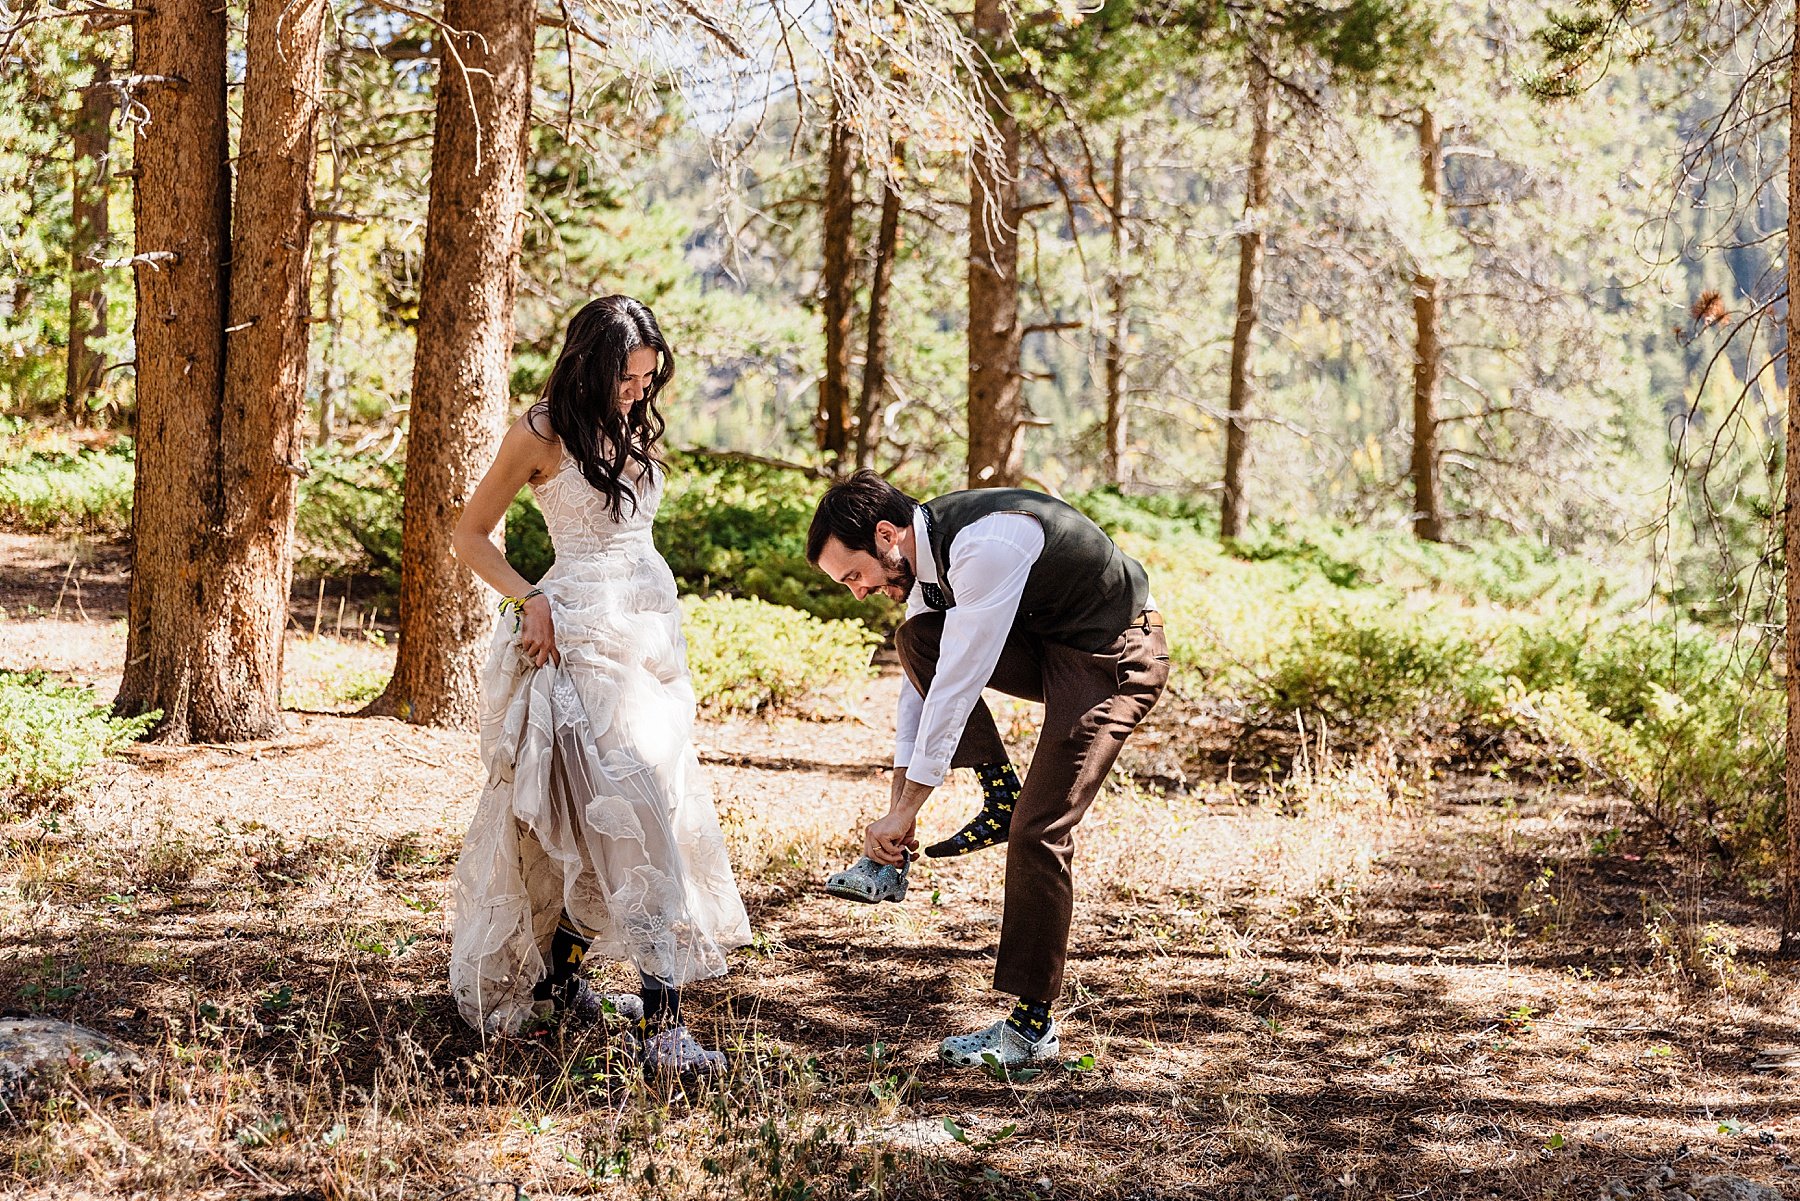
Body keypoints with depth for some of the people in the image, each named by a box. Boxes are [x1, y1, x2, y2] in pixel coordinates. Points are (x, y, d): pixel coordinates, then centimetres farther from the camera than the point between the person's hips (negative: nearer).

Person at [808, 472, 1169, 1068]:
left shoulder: (984, 545, -30)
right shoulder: (923, 551, -1)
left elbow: (957, 684, -28)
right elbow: (928, 677, 5)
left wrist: (904, 810, -23)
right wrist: (899, 801, 2)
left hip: (1114, 660, -9)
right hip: (1044, 646, 9)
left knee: (1038, 830, -14)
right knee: (916, 639, -7)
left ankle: (1031, 1025, -4)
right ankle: (999, 797, 2)